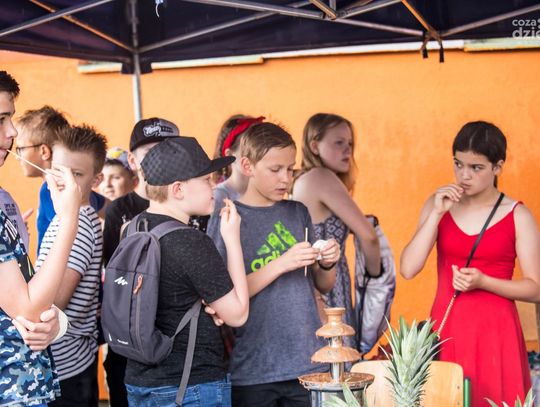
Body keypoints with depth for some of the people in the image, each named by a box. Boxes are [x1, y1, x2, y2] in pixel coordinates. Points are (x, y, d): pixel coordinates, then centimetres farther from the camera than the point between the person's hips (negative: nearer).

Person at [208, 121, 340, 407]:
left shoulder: (298, 213, 8)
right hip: (253, 372, -4)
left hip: (308, 362, 4)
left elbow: (323, 286, 15)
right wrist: (281, 264, -20)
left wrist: (327, 265, -6)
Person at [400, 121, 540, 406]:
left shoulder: (517, 216, -2)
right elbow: (408, 269, -5)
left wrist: (483, 281, -17)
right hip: (446, 328, 2)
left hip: (495, 330, -2)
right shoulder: (439, 205, 5)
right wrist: (437, 214, -10)